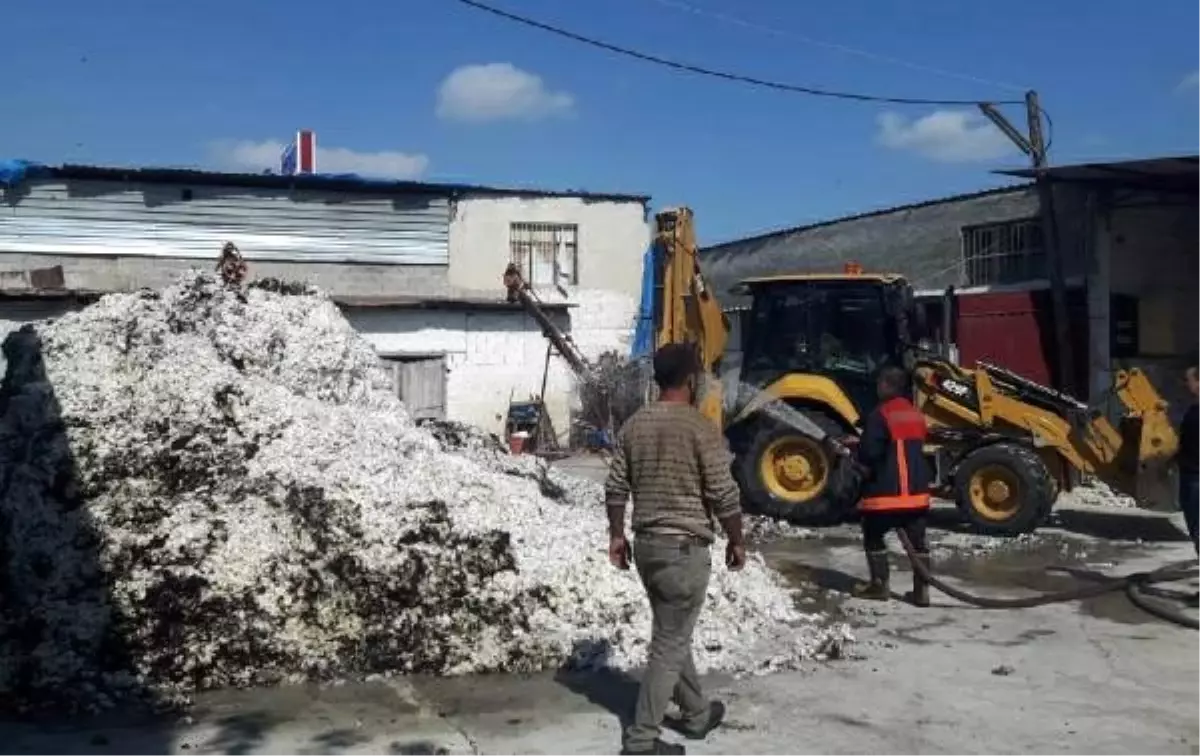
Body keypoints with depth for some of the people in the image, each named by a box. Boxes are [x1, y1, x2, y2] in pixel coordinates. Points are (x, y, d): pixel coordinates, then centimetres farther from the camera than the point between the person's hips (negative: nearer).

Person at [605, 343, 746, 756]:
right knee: (669, 644, 0)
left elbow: (615, 488, 8)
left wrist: (617, 535, 17)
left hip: (646, 543, 7)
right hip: (686, 547, -7)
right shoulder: (701, 427, -14)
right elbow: (724, 494, -13)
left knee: (673, 634, 21)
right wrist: (737, 540, 0)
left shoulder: (634, 425, 5)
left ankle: (696, 713, 37)